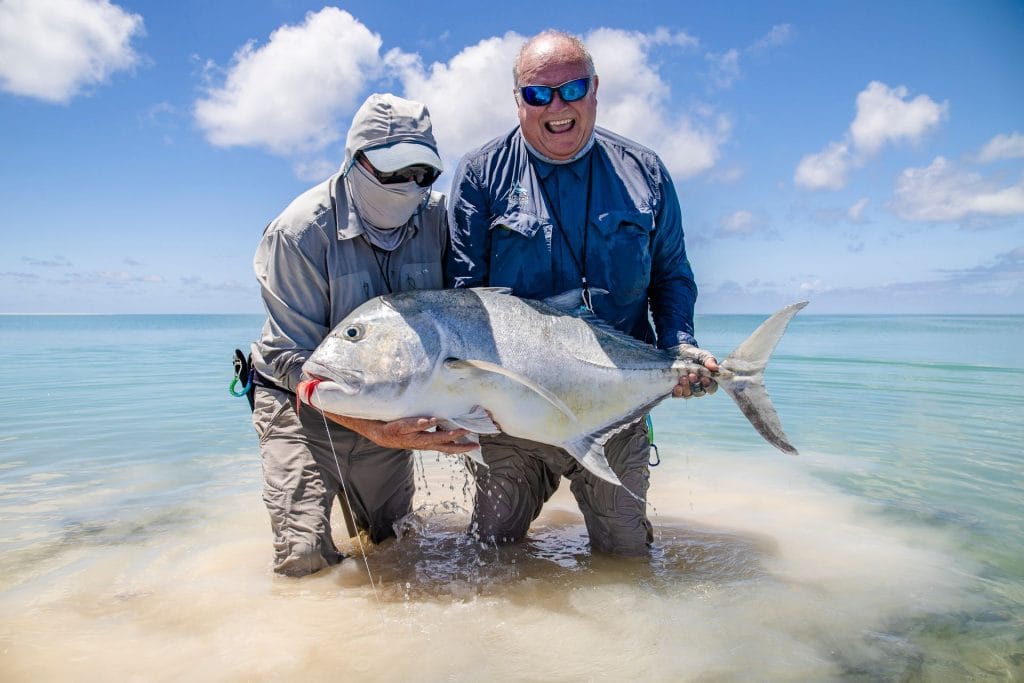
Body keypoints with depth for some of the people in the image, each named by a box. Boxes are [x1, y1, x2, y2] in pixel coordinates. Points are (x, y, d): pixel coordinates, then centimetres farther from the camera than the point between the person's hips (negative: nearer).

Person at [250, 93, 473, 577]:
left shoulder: (436, 218, -10)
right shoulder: (299, 232, -21)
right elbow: (293, 359, -21)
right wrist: (373, 429, -33)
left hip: (389, 410, 4)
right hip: (303, 409, -3)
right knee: (306, 559, -11)